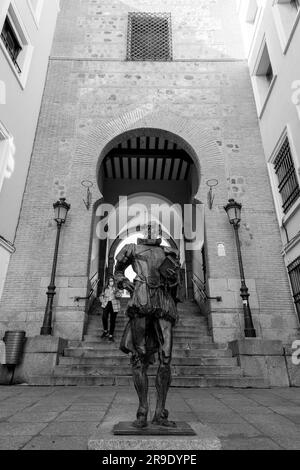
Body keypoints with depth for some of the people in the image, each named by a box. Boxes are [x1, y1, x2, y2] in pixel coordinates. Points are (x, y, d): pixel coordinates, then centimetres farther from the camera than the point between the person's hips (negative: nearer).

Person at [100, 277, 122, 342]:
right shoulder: (105, 289, 11)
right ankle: (105, 331, 9)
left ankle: (111, 335, 9)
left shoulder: (116, 289, 4)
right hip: (106, 305, 1)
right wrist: (102, 301, 7)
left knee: (112, 321, -1)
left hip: (114, 305, -1)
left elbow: (119, 295, -14)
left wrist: (116, 293, -35)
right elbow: (101, 295, 23)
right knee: (104, 318, -17)